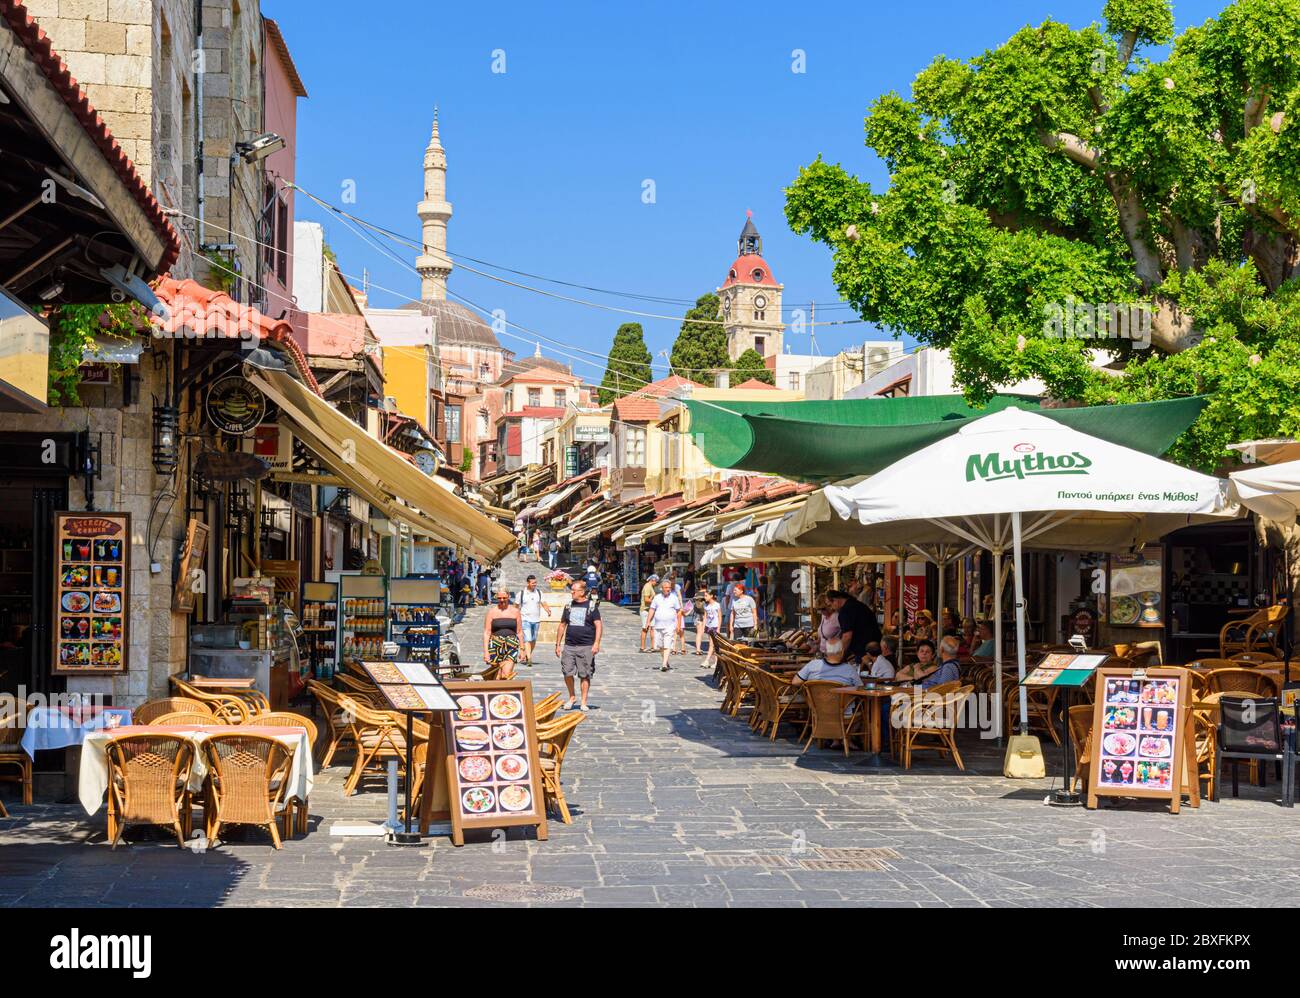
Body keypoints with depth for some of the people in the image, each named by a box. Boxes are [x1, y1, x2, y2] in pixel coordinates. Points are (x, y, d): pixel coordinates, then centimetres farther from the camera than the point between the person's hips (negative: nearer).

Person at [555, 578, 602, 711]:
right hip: (569, 646, 4)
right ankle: (571, 697, 19)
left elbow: (598, 625, -4)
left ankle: (584, 703, 7)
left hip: (586, 647, -4)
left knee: (585, 675, 0)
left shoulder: (591, 606, 0)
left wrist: (596, 643, -15)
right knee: (567, 673, -2)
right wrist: (558, 644, 14)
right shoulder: (569, 606, 12)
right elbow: (562, 625, 18)